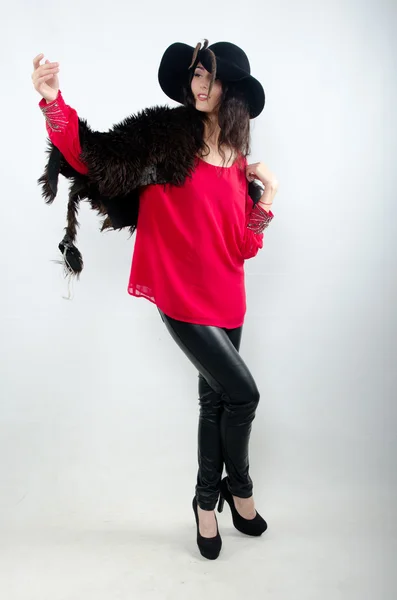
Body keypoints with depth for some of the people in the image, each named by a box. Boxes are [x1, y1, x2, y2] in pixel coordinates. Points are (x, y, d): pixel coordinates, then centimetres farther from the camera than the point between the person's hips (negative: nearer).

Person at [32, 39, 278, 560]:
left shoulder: (238, 161, 8)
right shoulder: (165, 135, -4)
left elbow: (244, 246, 5)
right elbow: (90, 155, -14)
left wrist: (268, 193, -3)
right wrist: (53, 101, -27)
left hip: (226, 298, 6)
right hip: (182, 297, -5)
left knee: (215, 401, 15)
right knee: (242, 394, -4)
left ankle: (207, 502, 38)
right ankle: (240, 488, 28)